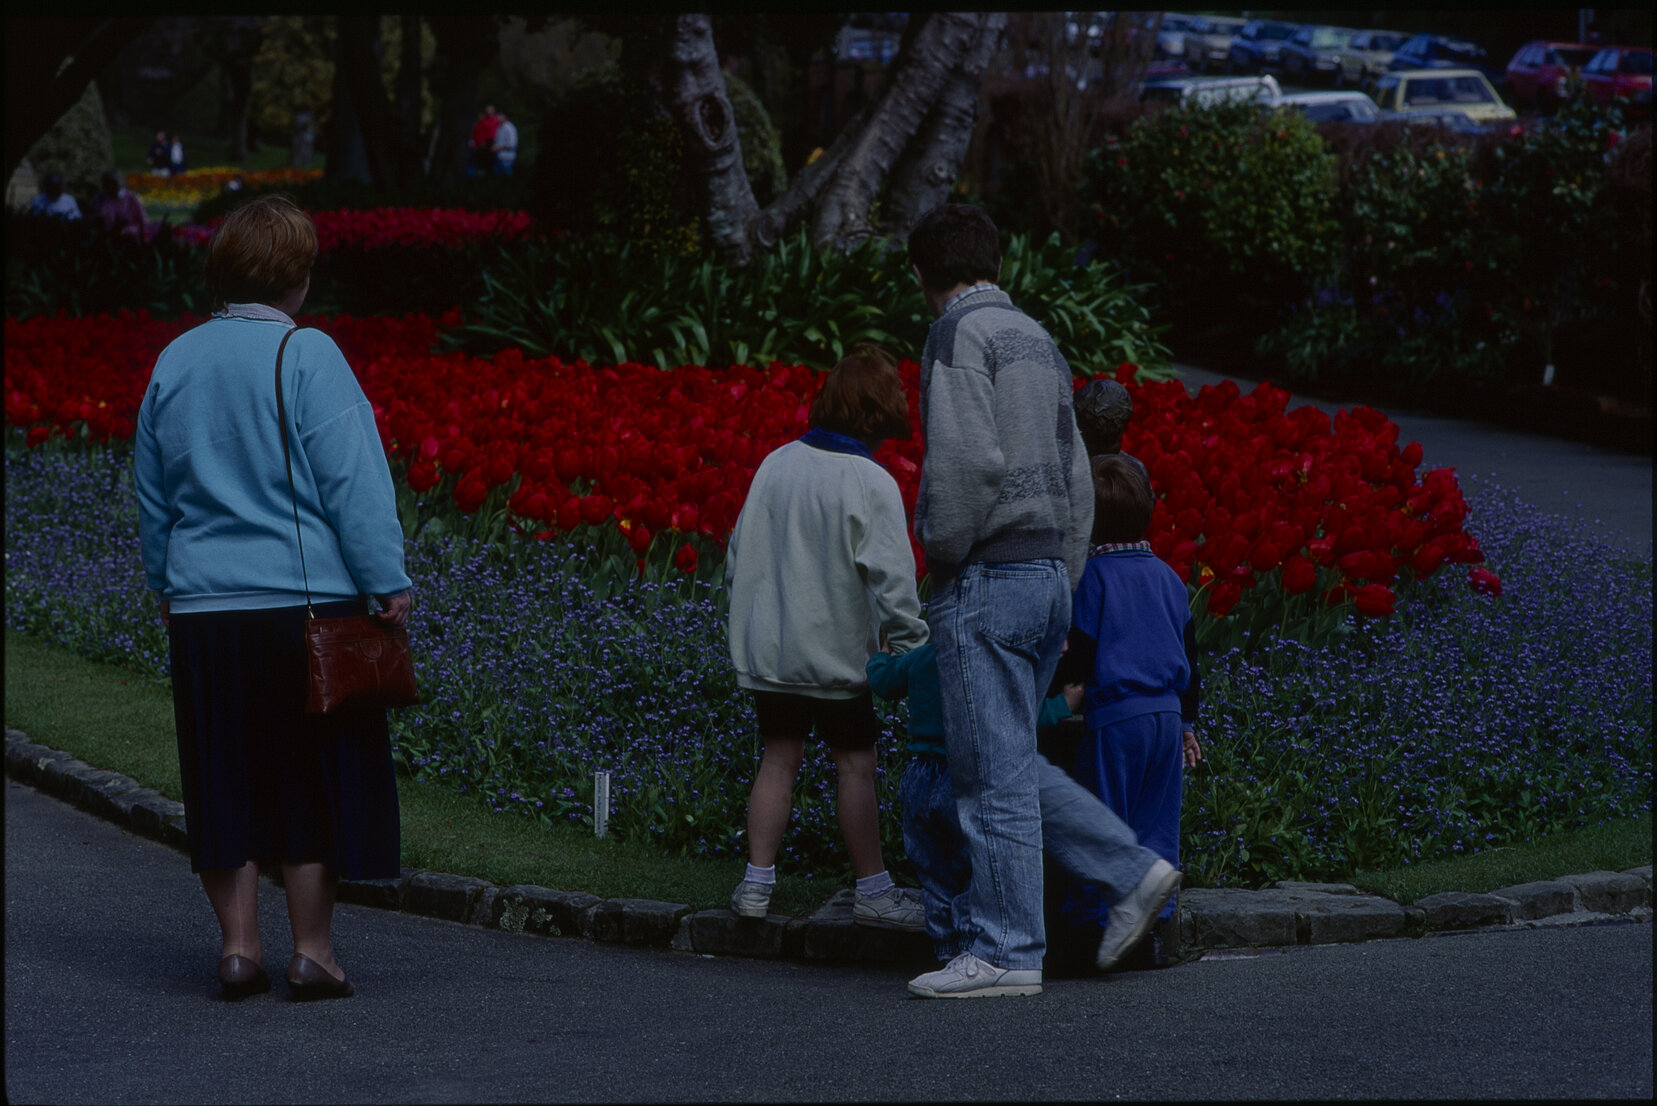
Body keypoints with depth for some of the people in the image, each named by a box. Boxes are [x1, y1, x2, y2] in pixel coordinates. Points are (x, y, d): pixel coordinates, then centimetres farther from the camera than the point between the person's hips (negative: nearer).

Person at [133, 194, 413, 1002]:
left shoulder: (175, 362, 8)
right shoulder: (306, 354, -10)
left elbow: (151, 498, 16)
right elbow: (354, 481, -11)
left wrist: (169, 587, 26)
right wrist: (388, 583, -7)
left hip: (202, 608, 5)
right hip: (306, 599, -5)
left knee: (224, 781, 11)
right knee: (315, 776, 4)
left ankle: (239, 945, 11)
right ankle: (312, 950, 6)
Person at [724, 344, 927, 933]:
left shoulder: (776, 464, 2)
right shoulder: (871, 484, -14)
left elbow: (737, 553, 11)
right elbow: (892, 581, -16)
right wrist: (914, 651, -8)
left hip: (767, 647, 5)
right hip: (835, 652, -5)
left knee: (779, 757, 12)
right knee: (855, 765, 4)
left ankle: (757, 883, 12)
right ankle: (873, 892, 10)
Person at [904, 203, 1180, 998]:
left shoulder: (960, 334, -8)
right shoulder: (1037, 341, 18)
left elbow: (968, 460, -21)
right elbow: (1075, 477, 19)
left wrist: (941, 556, -8)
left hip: (985, 580, -9)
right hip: (1045, 575, 9)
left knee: (993, 769, -5)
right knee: (1010, 762, 16)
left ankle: (1006, 952, -3)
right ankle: (1131, 871, 9)